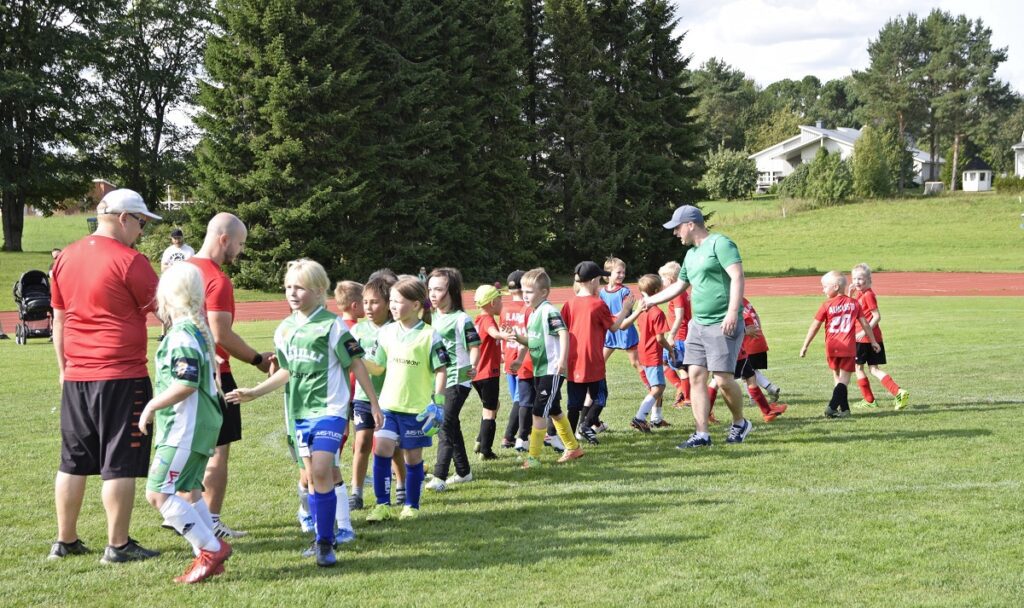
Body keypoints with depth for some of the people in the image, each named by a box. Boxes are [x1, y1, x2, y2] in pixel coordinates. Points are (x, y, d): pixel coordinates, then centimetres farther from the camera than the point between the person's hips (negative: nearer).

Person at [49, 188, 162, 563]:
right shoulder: (129, 261, -11)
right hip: (122, 377, -7)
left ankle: (65, 541, 21)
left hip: (76, 377, 7)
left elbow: (58, 320, 16)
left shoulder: (66, 258, 9)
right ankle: (118, 545, 5)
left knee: (74, 462, 14)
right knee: (120, 464, 0)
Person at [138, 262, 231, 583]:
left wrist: (151, 406, -15)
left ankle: (211, 548, -10)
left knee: (158, 492, -11)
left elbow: (186, 384, -25)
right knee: (187, 490, 19)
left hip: (185, 427, -11)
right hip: (202, 424, 11)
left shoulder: (181, 334, -17)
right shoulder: (199, 329, 13)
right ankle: (208, 556, 21)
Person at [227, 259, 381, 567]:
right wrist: (253, 392, 13)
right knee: (312, 474, 11)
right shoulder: (285, 329, 8)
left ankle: (325, 542, -8)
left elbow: (357, 364, -4)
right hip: (300, 411, 6)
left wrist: (374, 404, -3)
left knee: (322, 471, -16)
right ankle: (322, 536, 22)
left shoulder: (332, 325, -10)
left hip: (330, 409, -6)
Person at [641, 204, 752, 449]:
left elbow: (737, 277, -18)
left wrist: (732, 312, -26)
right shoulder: (691, 254, 18)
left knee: (723, 378, -8)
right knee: (696, 376, 2)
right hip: (698, 324, 9)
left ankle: (739, 423, 16)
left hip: (722, 325, -9)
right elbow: (679, 286, 32)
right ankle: (701, 434, 4)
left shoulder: (720, 243, -8)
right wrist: (651, 301, 36)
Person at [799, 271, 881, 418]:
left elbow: (814, 327, 0)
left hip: (832, 347, 0)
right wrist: (873, 342, 19)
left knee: (837, 377, 15)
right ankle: (832, 406, -15)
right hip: (848, 347, 0)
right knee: (844, 378, 2)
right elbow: (865, 324, 8)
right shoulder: (854, 303, 5)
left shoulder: (826, 305, -1)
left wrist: (805, 346, 7)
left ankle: (844, 408, 16)